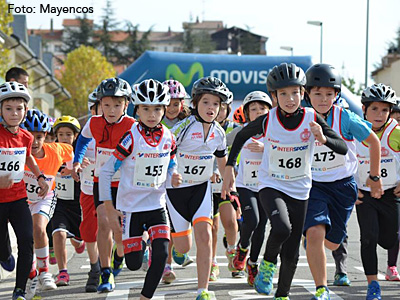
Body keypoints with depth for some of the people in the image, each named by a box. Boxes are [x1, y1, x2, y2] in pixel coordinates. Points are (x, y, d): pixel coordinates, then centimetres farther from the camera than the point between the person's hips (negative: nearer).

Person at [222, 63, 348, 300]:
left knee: (291, 254, 5)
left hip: (299, 189, 2)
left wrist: (324, 139, -34)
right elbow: (242, 136, 6)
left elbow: (343, 148, -15)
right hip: (271, 185, -2)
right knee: (282, 228, -31)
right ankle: (268, 263, -1)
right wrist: (229, 168, 3)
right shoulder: (267, 120, -14)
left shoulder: (312, 119, -13)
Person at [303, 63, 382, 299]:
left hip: (343, 185, 0)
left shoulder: (346, 119, -16)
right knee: (314, 233, -23)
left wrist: (374, 177, 7)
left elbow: (374, 142, 0)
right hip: (313, 186, 0)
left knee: (331, 242, 11)